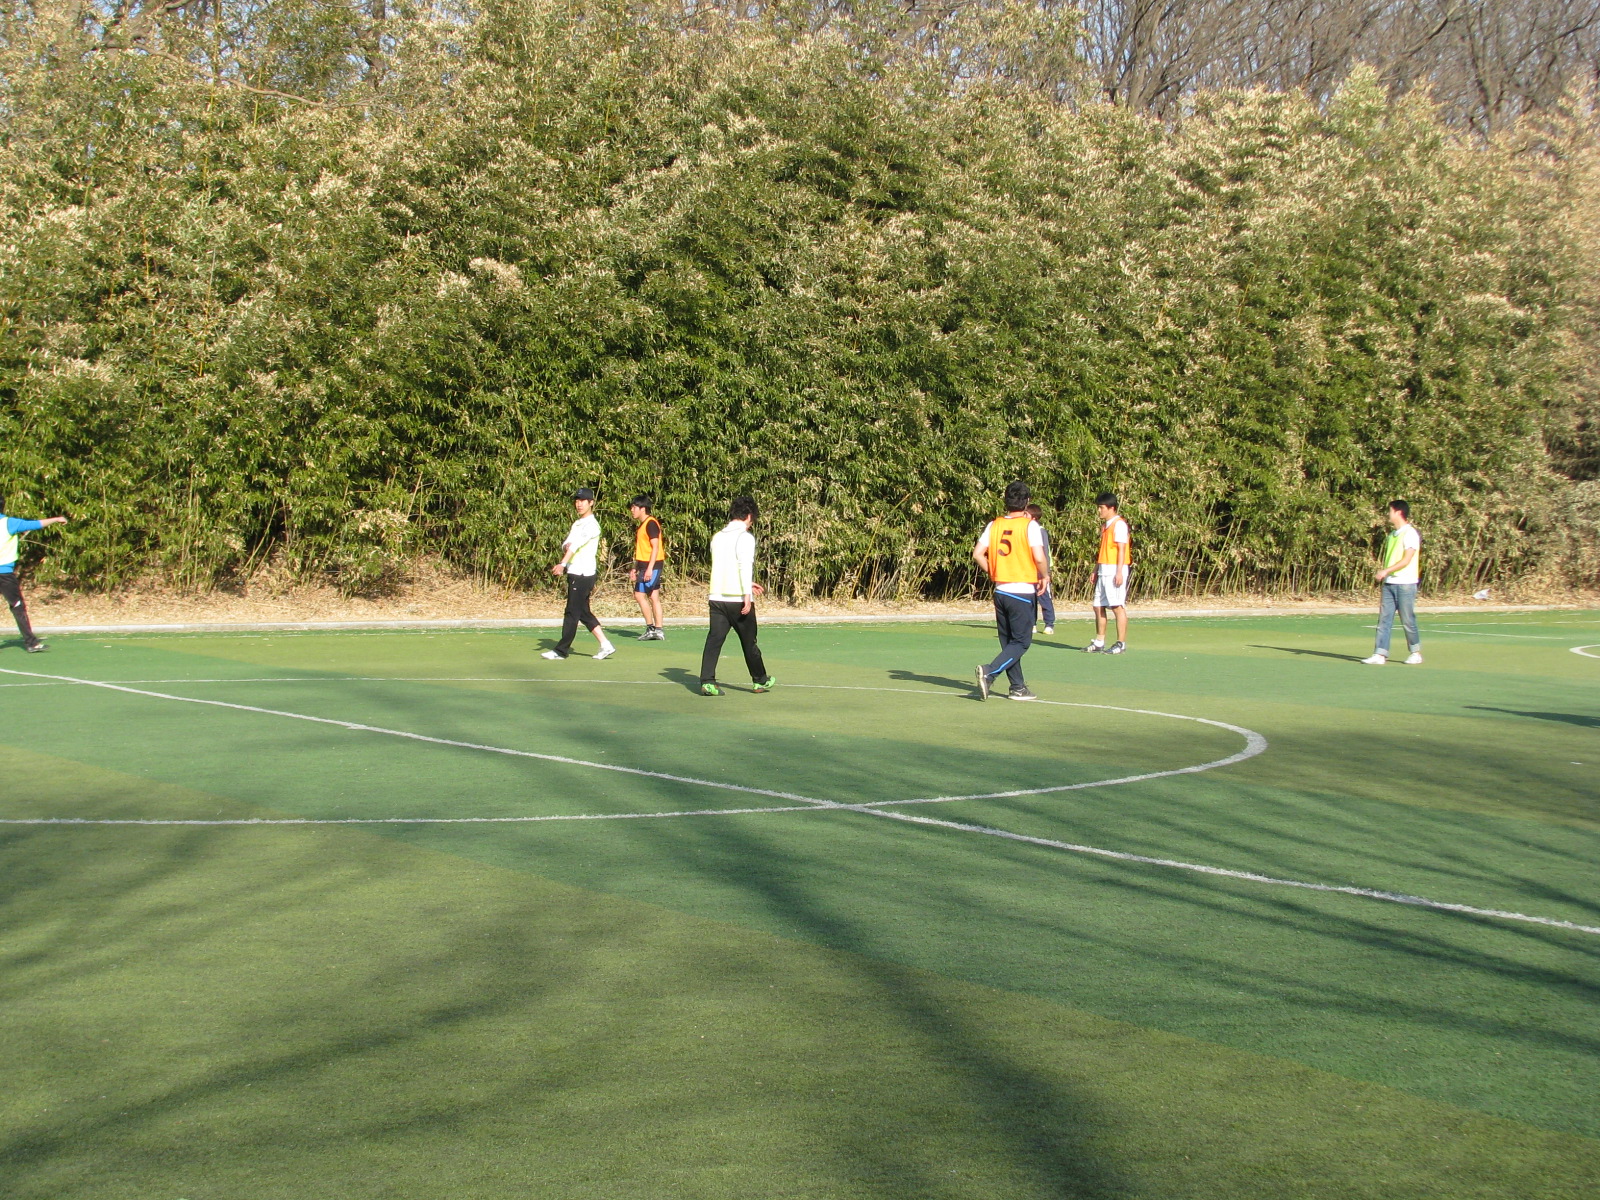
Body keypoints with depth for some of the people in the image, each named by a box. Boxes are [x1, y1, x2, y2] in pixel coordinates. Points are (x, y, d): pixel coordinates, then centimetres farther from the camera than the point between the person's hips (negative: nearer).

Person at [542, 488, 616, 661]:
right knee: (583, 612, 10)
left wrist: (562, 564, -38)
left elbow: (576, 545, -26)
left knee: (572, 612, -4)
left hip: (583, 574, -9)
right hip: (574, 573, 9)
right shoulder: (577, 524, 18)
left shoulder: (591, 525, -12)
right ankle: (605, 645, 13)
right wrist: (565, 547, -15)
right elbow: (567, 545, 10)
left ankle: (561, 650, 1)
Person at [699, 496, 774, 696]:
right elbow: (745, 565, -19)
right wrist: (747, 595, -21)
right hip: (738, 598, -5)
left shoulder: (717, 537, 13)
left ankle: (707, 681, -12)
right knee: (749, 641, 10)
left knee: (714, 639, 1)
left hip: (717, 597, 5)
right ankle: (760, 680, 25)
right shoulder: (745, 536, -8)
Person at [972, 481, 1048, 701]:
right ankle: (989, 672, -18)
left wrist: (993, 573, 12)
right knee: (1021, 642, 1)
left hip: (1000, 590, 5)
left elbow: (977, 554, -1)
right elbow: (1039, 557, -18)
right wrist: (1044, 576, 0)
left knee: (1008, 641, 14)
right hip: (1024, 592, -5)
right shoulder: (1030, 525, -11)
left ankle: (1018, 687, 17)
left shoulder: (994, 525, 3)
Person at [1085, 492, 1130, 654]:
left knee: (1118, 606, -6)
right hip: (1103, 570, 9)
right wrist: (1096, 570, 18)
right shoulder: (1104, 525, 18)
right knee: (1098, 606, 8)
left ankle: (1121, 643, -2)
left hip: (1115, 570, -9)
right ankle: (1099, 643, 13)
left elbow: (1121, 549, -14)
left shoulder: (1119, 524, -9)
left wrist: (1119, 572, -19)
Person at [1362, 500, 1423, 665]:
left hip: (1405, 584, -7)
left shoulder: (1410, 534, -9)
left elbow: (1406, 560, -17)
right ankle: (1380, 655, -3)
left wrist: (1386, 571, -24)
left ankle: (1416, 653, 16)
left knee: (1408, 620, 1)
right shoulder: (1392, 535, 16)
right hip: (1389, 583, 7)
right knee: (1384, 619, -1)